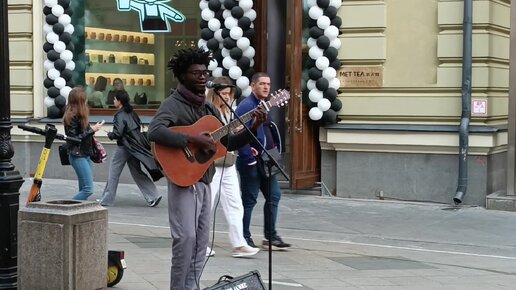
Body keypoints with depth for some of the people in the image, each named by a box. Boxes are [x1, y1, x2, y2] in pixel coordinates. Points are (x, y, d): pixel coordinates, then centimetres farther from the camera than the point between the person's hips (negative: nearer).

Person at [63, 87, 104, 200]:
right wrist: (92, 130, -16)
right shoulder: (71, 116, -15)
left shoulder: (80, 115, 12)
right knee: (88, 189, -13)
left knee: (83, 189, 8)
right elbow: (74, 138, -18)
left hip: (85, 155, 9)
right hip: (77, 156, -9)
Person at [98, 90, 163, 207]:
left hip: (124, 147, -8)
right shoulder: (131, 113, 8)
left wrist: (109, 134, -2)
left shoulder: (120, 116, -17)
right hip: (135, 146, 8)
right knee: (137, 173, 12)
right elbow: (139, 126, 18)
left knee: (114, 173, 3)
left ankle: (106, 200, 10)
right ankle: (153, 196, 4)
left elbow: (117, 134, -21)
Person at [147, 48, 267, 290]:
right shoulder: (173, 104, -10)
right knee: (186, 237, -16)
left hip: (204, 181, 8)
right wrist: (193, 139, -30)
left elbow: (228, 142, 18)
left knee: (201, 241, 11)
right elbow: (154, 132, -29)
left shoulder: (209, 108, 15)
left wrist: (253, 128, 4)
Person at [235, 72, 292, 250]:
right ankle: (244, 238, 11)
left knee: (274, 195, 8)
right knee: (249, 199, 0)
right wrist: (249, 159, -22)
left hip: (265, 160, 9)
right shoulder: (247, 105, -14)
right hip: (251, 161, -9)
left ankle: (270, 237, 16)